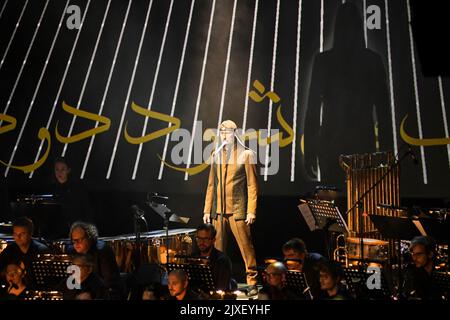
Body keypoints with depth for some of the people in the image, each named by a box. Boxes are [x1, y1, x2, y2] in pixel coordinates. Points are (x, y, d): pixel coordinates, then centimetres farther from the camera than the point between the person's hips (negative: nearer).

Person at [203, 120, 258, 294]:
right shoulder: (216, 155, 14)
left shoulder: (246, 154, 0)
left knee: (246, 247, -2)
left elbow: (252, 185, -3)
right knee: (217, 250, 7)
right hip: (218, 211, 4)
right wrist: (207, 210, 10)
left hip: (238, 210, -4)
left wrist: (251, 211, -9)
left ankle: (252, 282, 9)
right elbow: (211, 185, 15)